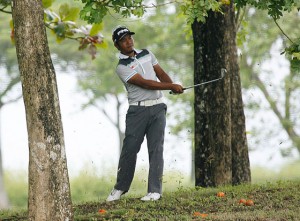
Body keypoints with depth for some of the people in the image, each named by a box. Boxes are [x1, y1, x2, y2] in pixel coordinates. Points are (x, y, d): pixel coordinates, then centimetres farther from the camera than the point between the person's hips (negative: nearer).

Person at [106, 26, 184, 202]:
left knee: (156, 148, -4)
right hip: (137, 111, -3)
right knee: (129, 149, -2)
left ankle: (155, 190, -6)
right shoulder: (122, 67, -6)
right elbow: (144, 83, -15)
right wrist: (170, 86, -19)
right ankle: (120, 188, 12)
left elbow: (161, 73, 14)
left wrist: (173, 86, -8)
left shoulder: (147, 54, 13)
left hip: (157, 108, 3)